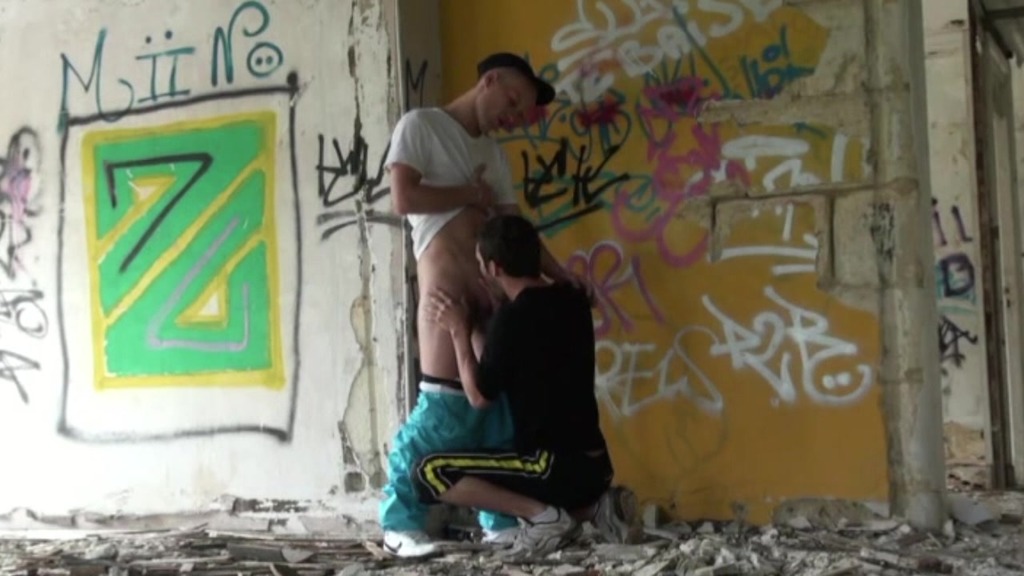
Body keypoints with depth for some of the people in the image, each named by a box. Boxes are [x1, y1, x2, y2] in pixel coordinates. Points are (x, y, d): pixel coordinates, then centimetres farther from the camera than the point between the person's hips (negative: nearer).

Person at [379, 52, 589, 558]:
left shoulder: (493, 154, 24)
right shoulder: (421, 125, 5)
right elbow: (403, 199, -9)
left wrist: (562, 276, 8)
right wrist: (469, 194, 0)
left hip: (493, 284, 7)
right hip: (446, 282, -7)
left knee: (501, 397, 3)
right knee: (447, 403, -11)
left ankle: (499, 517, 11)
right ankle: (401, 521, 1)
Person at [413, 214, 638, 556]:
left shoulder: (512, 319, -14)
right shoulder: (573, 301, 9)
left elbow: (479, 397, -5)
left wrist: (458, 331, 2)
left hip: (556, 465, -8)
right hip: (593, 464, 8)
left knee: (430, 473, -9)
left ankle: (542, 515, -11)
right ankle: (597, 506, 9)